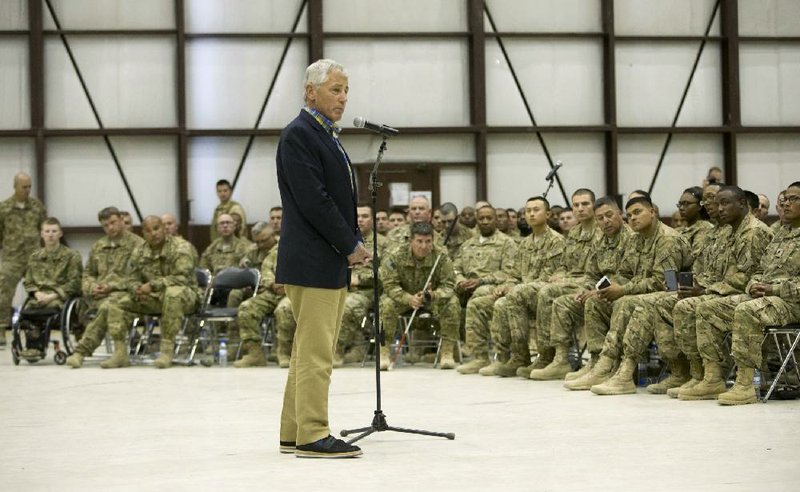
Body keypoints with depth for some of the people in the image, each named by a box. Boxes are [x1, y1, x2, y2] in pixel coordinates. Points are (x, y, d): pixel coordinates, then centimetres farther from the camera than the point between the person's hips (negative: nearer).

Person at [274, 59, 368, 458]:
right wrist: (350, 246, -13)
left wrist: (354, 243, 7)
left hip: (333, 261, 10)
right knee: (315, 351, -9)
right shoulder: (298, 135, -12)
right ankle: (312, 437, -5)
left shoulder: (327, 135, 19)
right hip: (312, 260, -10)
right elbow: (314, 201, -19)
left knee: (312, 350, 12)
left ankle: (294, 434, 17)